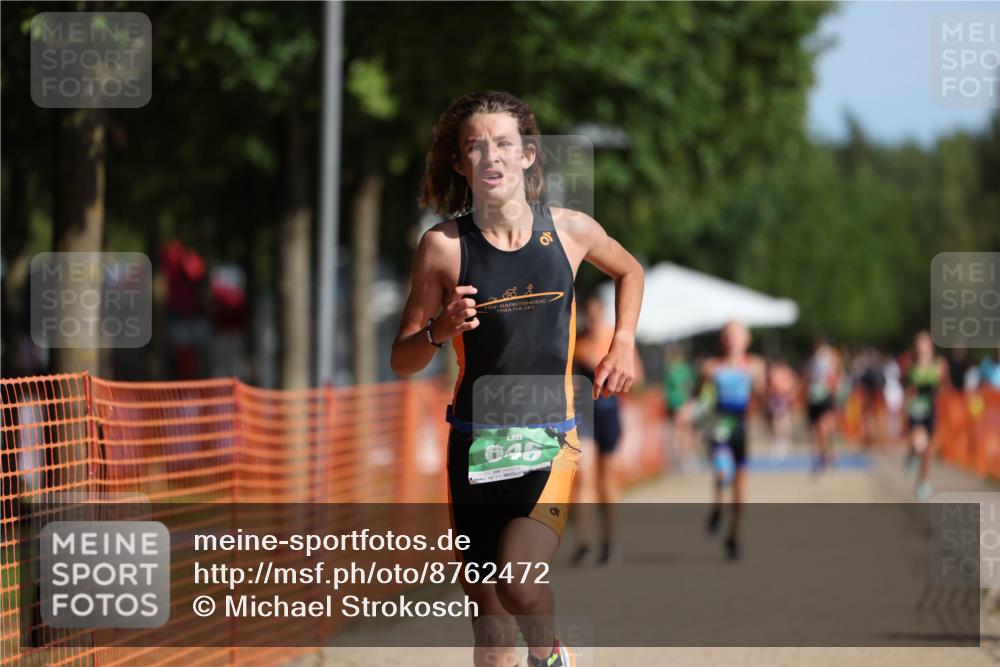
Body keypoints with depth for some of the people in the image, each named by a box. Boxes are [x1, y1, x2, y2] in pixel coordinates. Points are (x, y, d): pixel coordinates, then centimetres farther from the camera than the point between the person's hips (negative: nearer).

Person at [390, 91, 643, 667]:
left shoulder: (569, 230, 0)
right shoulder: (444, 245, -4)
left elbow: (629, 271, 24)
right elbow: (402, 361, 2)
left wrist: (623, 344, 11)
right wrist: (439, 331, -18)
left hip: (551, 441, -1)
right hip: (476, 442, 1)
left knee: (520, 585, -23)